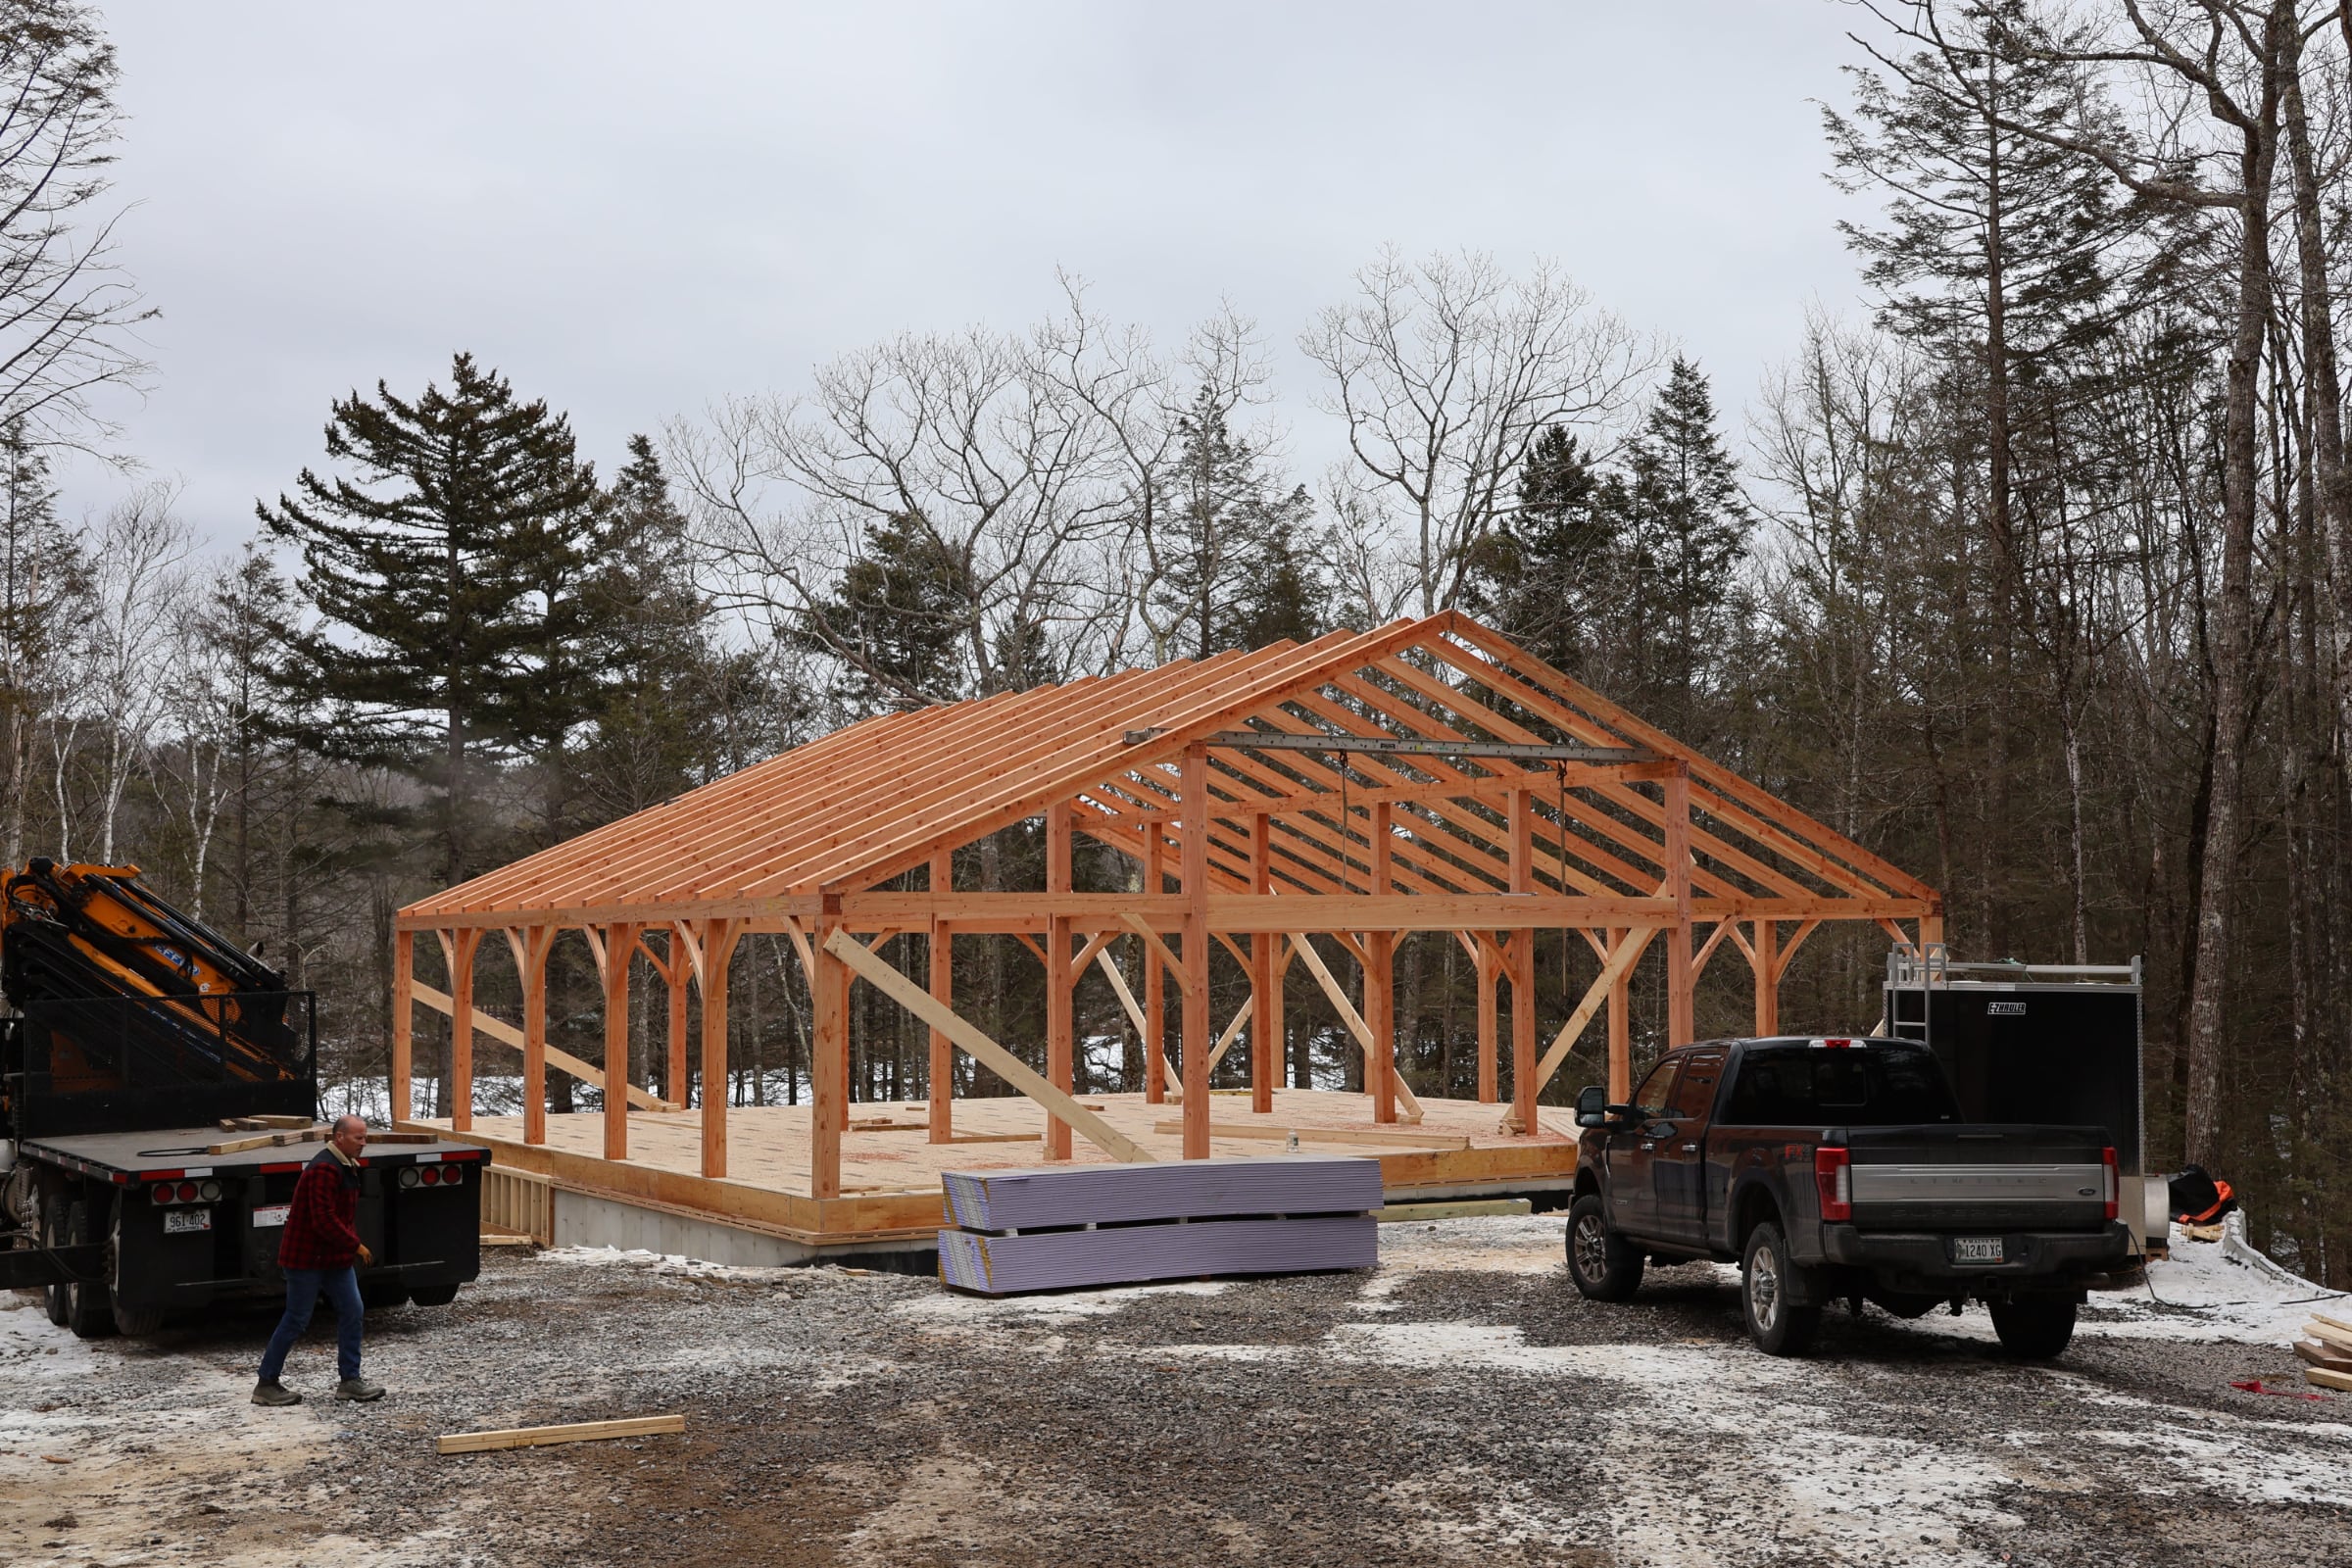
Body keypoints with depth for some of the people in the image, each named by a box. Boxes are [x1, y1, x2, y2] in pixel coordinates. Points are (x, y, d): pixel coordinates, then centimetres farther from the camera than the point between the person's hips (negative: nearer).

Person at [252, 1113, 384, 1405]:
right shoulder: (324, 1169, -22)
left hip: (335, 1257, 10)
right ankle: (266, 1385, 9)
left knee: (352, 1312, 5)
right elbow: (323, 1220, -27)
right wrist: (356, 1245, -19)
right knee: (297, 1320, -2)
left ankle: (350, 1380, 10)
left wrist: (352, 1245, 11)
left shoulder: (346, 1167, 11)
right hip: (307, 1257, -10)